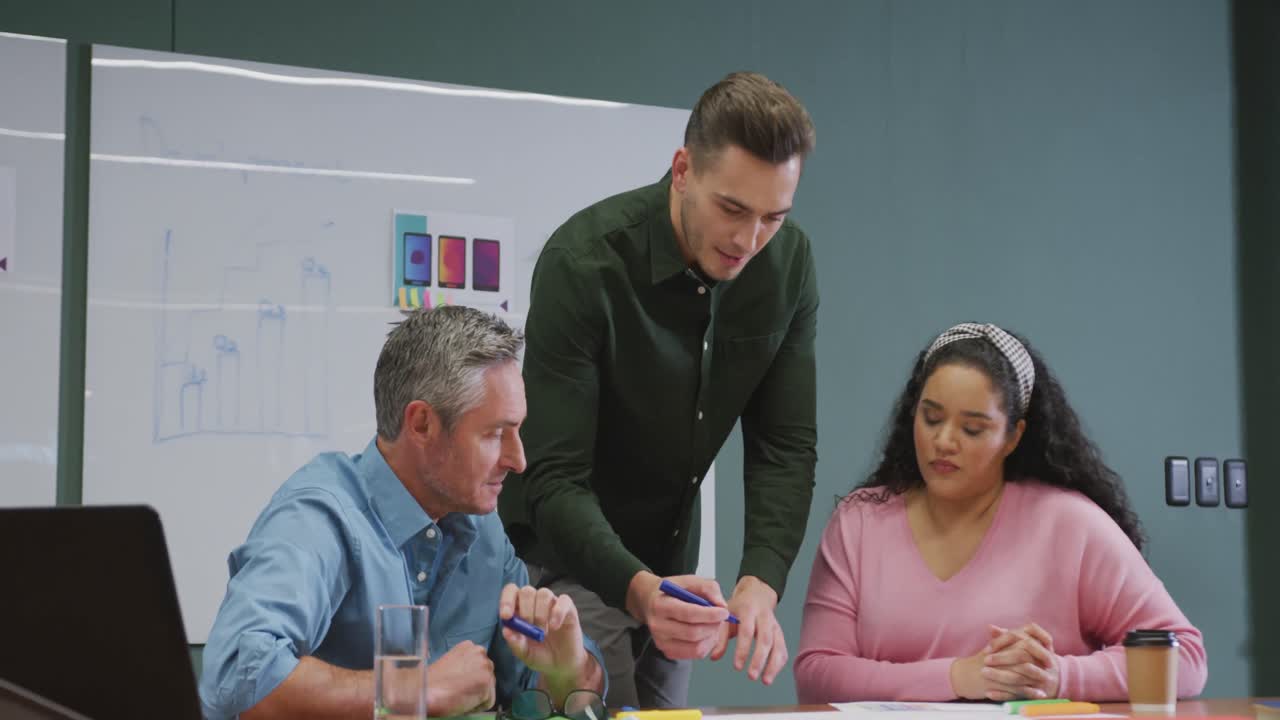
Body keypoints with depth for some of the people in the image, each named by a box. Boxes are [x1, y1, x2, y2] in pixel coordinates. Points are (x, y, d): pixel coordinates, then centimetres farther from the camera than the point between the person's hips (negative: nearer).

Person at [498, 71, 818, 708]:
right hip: (567, 556, -5)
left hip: (668, 559, 5)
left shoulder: (788, 261, -10)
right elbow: (555, 480, -27)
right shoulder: (583, 262, -26)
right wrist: (637, 589, -44)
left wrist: (760, 584, -25)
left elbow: (784, 447, -9)